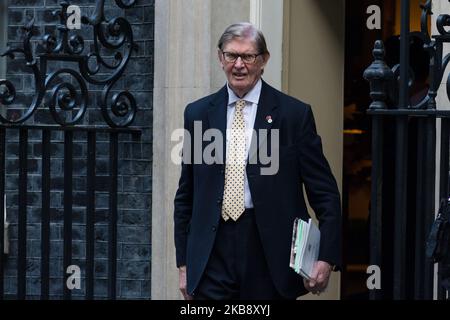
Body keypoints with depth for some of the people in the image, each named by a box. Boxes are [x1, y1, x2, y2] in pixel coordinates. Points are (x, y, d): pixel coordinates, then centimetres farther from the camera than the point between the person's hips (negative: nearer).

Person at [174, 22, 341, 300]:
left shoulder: (294, 113, 1)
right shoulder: (198, 113, 9)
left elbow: (326, 193, 0)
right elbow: (186, 195, 14)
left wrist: (327, 258, -9)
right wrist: (184, 262, 10)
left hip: (270, 255, -2)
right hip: (214, 254, 2)